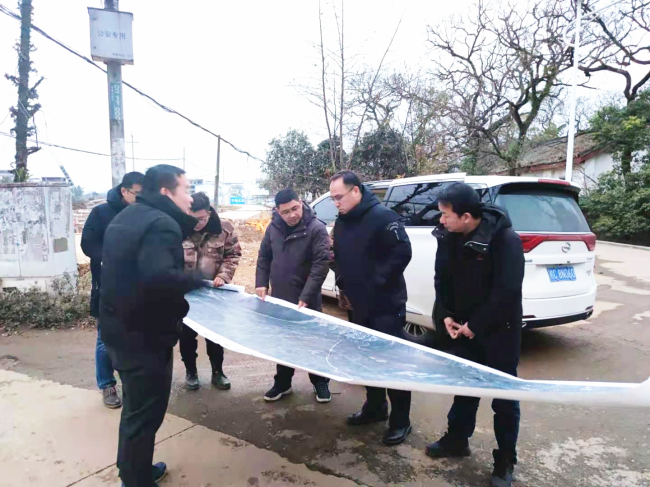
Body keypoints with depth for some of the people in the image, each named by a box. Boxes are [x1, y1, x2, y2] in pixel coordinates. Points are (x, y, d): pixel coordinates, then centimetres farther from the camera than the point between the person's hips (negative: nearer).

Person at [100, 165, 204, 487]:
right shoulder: (161, 223, -21)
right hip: (144, 335, -10)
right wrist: (197, 279, -20)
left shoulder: (126, 217, 10)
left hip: (119, 328, 10)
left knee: (135, 407, 25)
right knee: (145, 413, 7)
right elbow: (159, 277, -36)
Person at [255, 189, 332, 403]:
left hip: (306, 300, -4)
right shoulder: (273, 228, 1)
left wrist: (306, 295, -24)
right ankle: (282, 383, 33)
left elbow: (321, 263, -19)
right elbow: (264, 257, 11)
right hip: (279, 297, 5)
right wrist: (261, 283, -1)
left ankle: (320, 382, 29)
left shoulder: (316, 229, -15)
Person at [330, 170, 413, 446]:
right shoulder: (341, 222, 8)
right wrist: (342, 281, 4)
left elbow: (402, 252, -22)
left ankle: (400, 421, 16)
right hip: (360, 304, 8)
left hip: (386, 305, -8)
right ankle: (375, 408, 36)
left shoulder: (381, 216, -17)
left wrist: (378, 281, -20)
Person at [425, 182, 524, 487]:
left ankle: (505, 461, 24)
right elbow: (442, 278, 4)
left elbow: (507, 290, -24)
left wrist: (476, 325, -20)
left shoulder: (505, 240, -23)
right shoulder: (448, 238, -5)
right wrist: (447, 315, -7)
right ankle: (456, 440, 37)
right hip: (464, 327, 5)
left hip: (499, 331, -5)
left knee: (503, 396, 7)